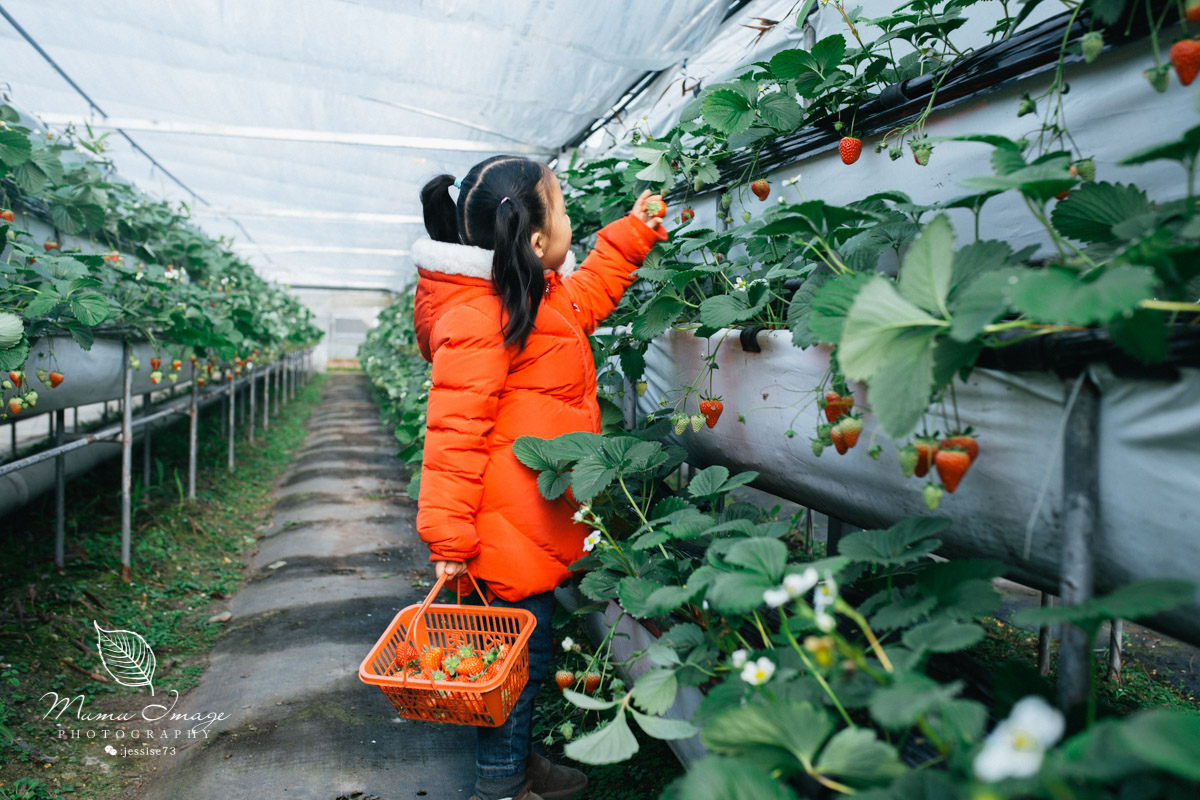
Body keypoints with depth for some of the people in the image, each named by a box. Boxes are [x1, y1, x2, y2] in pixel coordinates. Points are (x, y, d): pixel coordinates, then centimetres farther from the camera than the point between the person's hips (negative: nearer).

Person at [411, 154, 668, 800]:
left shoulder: (539, 297, 10)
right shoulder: (480, 316, -21)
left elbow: (588, 296, 31)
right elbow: (455, 430, -22)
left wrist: (634, 232, 30)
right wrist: (448, 534, -21)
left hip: (538, 525, 10)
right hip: (510, 529, -10)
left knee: (525, 651, 21)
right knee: (520, 655, 5)